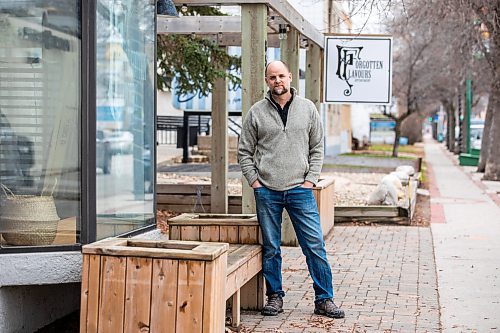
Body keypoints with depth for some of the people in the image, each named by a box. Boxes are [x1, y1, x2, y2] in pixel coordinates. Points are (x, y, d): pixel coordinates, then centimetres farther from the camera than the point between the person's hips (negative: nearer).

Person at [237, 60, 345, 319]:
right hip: (267, 191, 0)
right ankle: (275, 296, 19)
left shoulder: (307, 108, 7)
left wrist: (310, 180, 1)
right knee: (271, 248, 7)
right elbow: (244, 152, 8)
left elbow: (317, 148, 10)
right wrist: (254, 181, -1)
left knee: (315, 246, -1)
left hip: (300, 190, 0)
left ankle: (324, 299, 7)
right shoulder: (256, 112, 4)